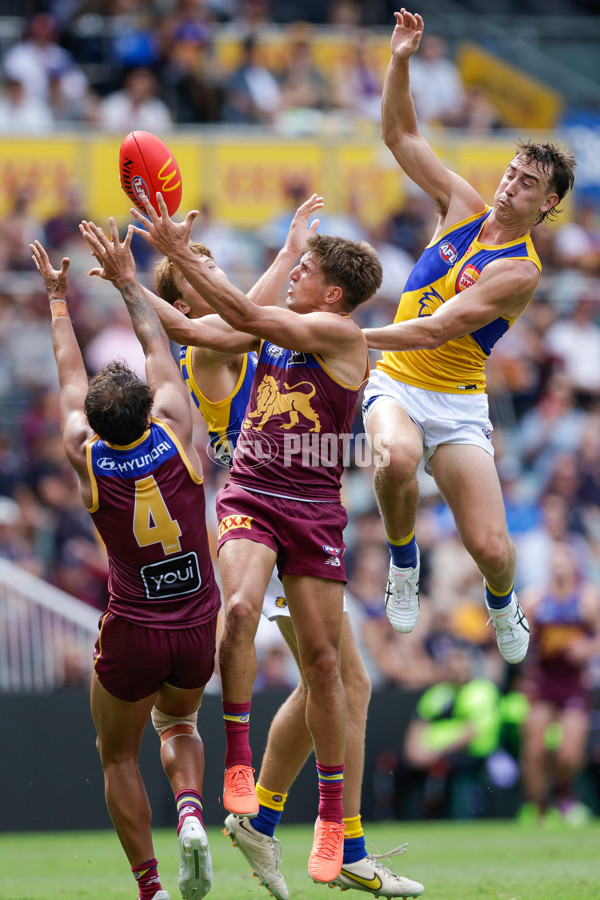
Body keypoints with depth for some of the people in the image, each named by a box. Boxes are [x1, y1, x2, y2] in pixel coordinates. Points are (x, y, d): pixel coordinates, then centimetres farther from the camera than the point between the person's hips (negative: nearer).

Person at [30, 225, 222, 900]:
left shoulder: (86, 458, -9)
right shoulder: (176, 432, -10)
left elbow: (71, 376, 7)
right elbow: (157, 348, 5)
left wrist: (58, 299, 21)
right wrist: (127, 279, 18)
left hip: (132, 634, -2)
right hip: (198, 629, 2)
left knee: (118, 755, 19)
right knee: (178, 723, 28)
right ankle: (191, 810, -3)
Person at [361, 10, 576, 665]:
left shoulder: (519, 270, -14)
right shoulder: (463, 207, 5)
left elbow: (436, 330, -22)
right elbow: (400, 136, 7)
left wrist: (354, 337, -27)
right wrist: (400, 62, -7)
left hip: (456, 401, -3)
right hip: (395, 384, 3)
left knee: (490, 547, -11)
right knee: (397, 456, -35)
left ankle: (501, 601, 28)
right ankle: (403, 565, -5)